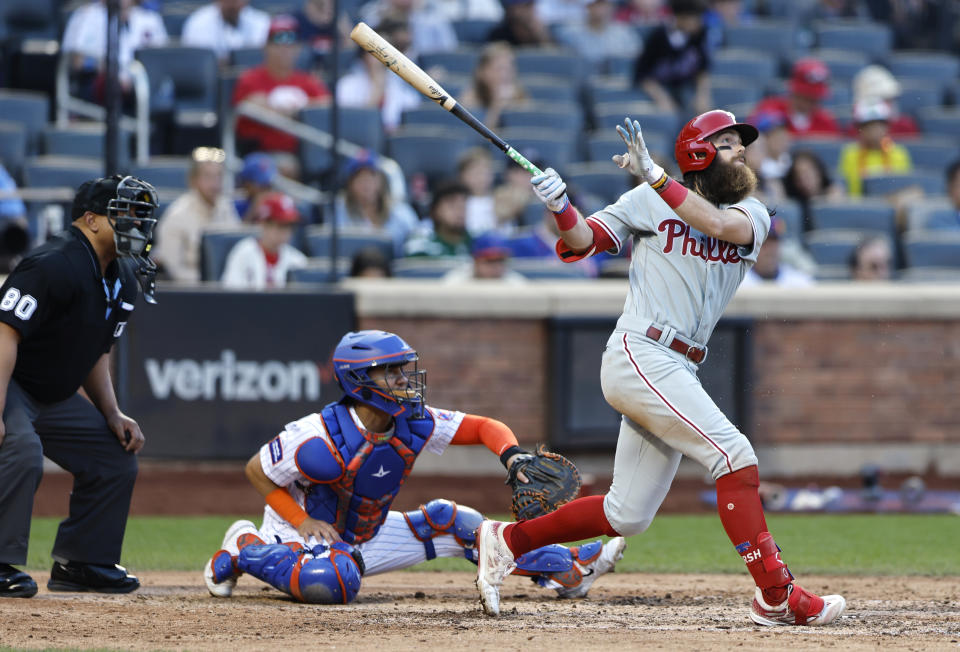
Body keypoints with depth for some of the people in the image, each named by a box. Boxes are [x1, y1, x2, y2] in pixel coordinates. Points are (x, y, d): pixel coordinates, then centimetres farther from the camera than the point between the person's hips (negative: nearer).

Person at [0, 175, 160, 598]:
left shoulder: (122, 280, 7)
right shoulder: (54, 266, -24)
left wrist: (113, 415, 6)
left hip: (55, 397, 10)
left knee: (115, 459, 8)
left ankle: (81, 563, 17)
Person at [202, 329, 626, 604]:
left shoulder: (413, 424, -11)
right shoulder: (322, 440, -29)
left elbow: (484, 427, -3)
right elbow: (256, 471, -17)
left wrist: (511, 454, -25)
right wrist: (304, 522, -24)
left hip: (366, 538, 7)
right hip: (300, 530, -7)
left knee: (449, 522, 2)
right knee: (331, 582, -40)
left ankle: (566, 571, 6)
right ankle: (245, 550, -12)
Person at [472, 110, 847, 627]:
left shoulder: (752, 214, 12)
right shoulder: (649, 202, 2)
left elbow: (719, 223, -11)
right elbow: (584, 240, 0)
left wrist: (654, 175, -17)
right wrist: (561, 207, -21)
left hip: (677, 372, 7)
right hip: (639, 356, -7)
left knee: (627, 515, 9)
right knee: (733, 453, -18)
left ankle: (506, 540, 24)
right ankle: (776, 597, -20)